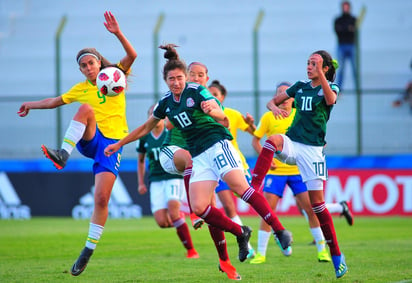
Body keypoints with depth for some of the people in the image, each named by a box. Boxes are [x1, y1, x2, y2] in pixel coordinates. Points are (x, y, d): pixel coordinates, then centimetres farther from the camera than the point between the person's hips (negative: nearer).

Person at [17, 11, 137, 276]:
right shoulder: (81, 89, 15)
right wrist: (31, 105, 36)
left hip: (113, 143, -2)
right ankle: (63, 154, -42)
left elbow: (132, 56, -12)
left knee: (102, 198, -14)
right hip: (90, 141, 2)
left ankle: (89, 250, -3)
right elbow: (55, 101, 30)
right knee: (86, 108, -29)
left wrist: (118, 33, -26)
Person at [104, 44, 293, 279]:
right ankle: (241, 234, 2)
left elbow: (221, 115, -20)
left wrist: (212, 109, -44)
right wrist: (119, 144, 28)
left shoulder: (197, 92, -6)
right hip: (199, 157, 6)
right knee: (199, 207, -12)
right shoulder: (166, 103, 12)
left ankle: (280, 230, -25)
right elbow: (145, 128, 27)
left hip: (217, 144, -6)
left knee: (240, 187, -25)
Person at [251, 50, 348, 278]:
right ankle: (253, 190, -43)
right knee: (273, 140, -34)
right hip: (291, 144, 3)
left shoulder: (330, 87, 1)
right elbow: (273, 101, 18)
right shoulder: (300, 87, 13)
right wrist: (274, 107, -6)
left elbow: (330, 100, -23)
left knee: (317, 204, -5)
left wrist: (320, 73, -33)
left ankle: (337, 256, 5)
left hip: (312, 149, -3)